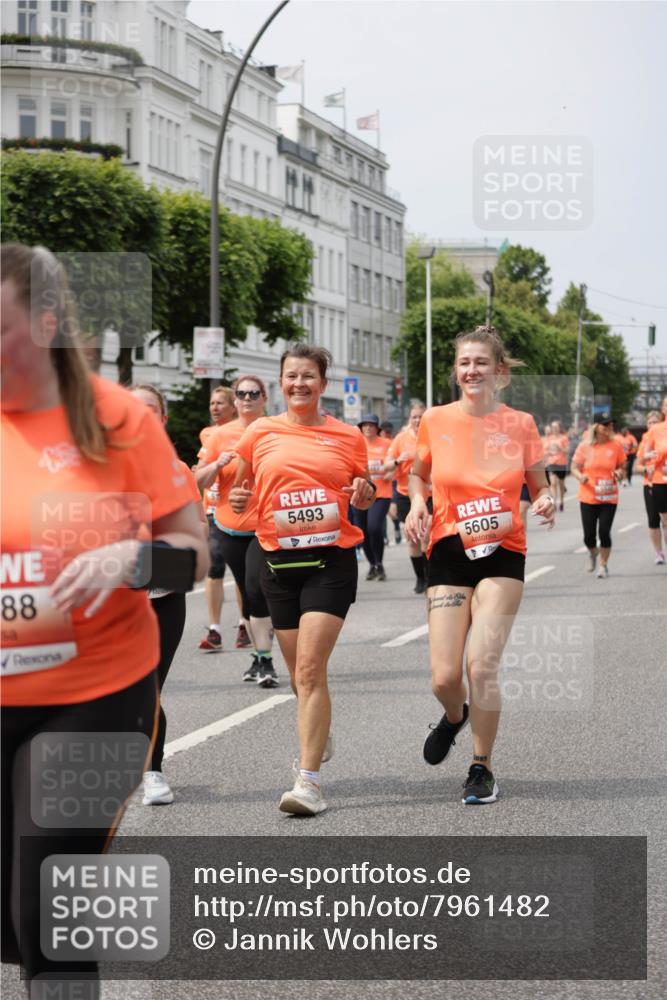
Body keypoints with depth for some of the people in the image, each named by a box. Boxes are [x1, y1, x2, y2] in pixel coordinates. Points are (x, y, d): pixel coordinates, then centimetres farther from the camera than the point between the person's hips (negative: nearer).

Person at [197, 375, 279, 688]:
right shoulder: (221, 435, 4)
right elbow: (201, 481, 6)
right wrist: (217, 465, -13)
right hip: (231, 527, 3)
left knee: (256, 588, -16)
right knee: (247, 592, 11)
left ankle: (266, 660, -11)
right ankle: (258, 655, 24)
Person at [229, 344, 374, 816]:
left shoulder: (348, 436, 4)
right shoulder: (261, 432, 5)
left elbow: (363, 495, 15)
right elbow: (242, 485, 17)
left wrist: (365, 494, -8)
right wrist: (237, 499, -6)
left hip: (332, 559, -3)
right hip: (279, 561, 3)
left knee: (310, 669, -14)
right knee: (299, 671, 12)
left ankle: (309, 780, -13)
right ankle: (320, 737, 42)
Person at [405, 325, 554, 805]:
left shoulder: (520, 424, -1)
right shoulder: (436, 421, 0)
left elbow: (540, 486, 10)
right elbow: (418, 474, 17)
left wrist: (546, 503, -13)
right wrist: (417, 504, -3)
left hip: (503, 555, -1)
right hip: (448, 554, 1)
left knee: (482, 666, -13)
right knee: (444, 677, -4)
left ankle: (482, 768, 7)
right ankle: (455, 717, 34)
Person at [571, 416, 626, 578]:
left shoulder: (616, 446, 0)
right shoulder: (585, 446, -3)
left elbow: (622, 467, 12)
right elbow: (574, 468, 3)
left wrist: (619, 473, -11)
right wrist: (580, 477, -18)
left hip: (609, 498, 0)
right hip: (588, 497, 0)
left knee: (604, 532, -7)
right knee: (589, 535, 1)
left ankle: (603, 565, 13)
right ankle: (593, 553, 36)